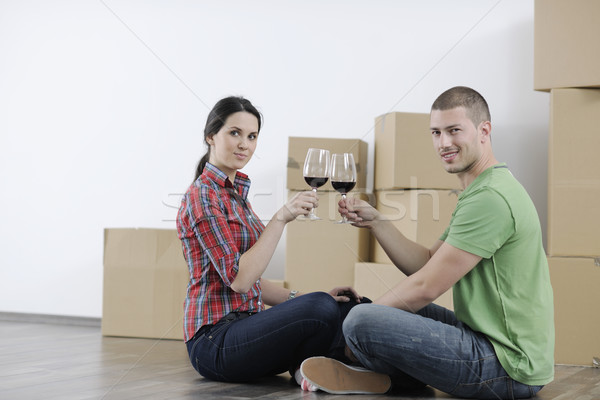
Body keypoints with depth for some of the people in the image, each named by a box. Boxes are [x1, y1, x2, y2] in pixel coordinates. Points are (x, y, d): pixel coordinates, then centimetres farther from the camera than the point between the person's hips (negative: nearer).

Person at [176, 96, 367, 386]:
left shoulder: (235, 193, 18)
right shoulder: (202, 196, -10)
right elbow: (238, 279, -20)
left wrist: (304, 299, 6)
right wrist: (281, 218, -22)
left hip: (244, 325, 8)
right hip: (215, 341, -8)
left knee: (354, 307, -5)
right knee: (321, 310, -29)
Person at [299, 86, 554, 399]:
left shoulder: (490, 198, -19)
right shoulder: (478, 192, 16)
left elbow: (426, 286, -17)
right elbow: (426, 264, 12)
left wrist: (369, 312, -3)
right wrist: (375, 221, 3)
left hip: (509, 366, -11)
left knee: (361, 321, -21)